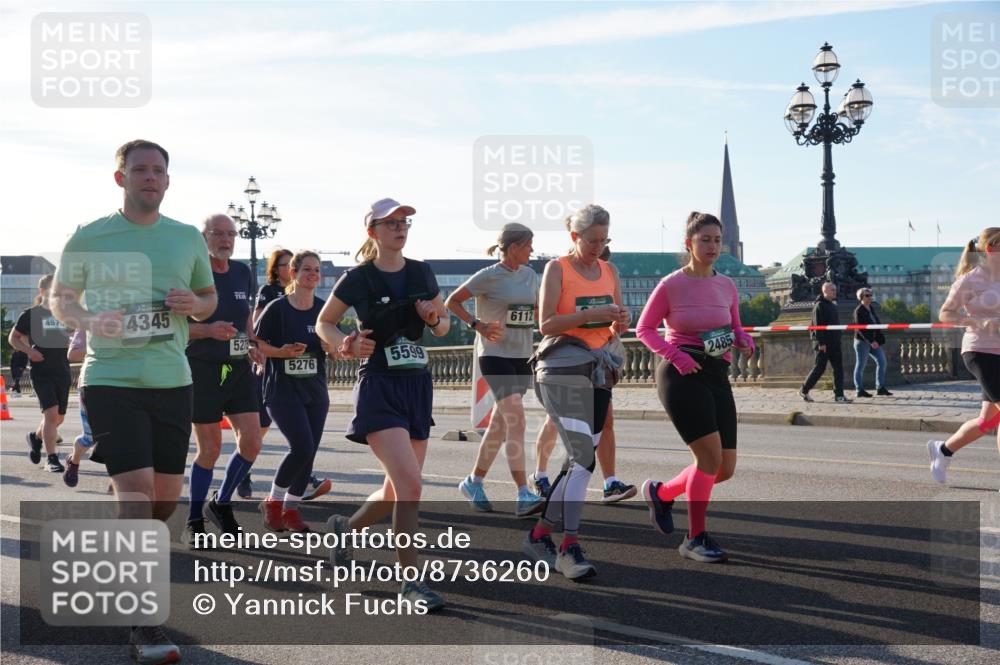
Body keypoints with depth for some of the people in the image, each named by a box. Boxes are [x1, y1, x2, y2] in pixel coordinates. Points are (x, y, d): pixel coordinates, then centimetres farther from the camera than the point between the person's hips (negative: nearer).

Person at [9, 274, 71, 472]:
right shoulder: (31, 314, 0)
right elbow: (13, 337, 6)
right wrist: (28, 350, -11)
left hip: (63, 372, 5)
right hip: (41, 372, -5)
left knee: (59, 417, 12)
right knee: (51, 413, -17)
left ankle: (36, 436, 43)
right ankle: (51, 459, -10)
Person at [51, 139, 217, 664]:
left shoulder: (188, 238, 8)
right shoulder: (89, 238, -1)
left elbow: (209, 298, 19)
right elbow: (60, 299, 9)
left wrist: (194, 304, -5)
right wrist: (89, 321, -13)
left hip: (172, 380, 4)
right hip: (110, 379, -4)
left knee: (167, 493, 10)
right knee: (136, 488, -13)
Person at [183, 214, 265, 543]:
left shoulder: (242, 273, 9)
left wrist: (252, 343, 5)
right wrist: (209, 331, -24)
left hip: (238, 369, 5)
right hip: (203, 369, -5)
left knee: (251, 442, -2)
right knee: (210, 449, -1)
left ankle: (221, 503, 21)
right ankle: (194, 521, 16)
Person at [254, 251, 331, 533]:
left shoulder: (324, 309, 7)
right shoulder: (277, 308, -6)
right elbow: (257, 346, -4)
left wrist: (331, 346, -11)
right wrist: (283, 352, -20)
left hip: (315, 391, 5)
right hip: (282, 390, -5)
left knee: (308, 453, 4)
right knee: (302, 447, -17)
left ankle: (291, 509, 20)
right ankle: (273, 502, 4)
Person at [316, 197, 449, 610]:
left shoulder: (422, 273, 7)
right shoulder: (357, 279, -5)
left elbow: (443, 325, 17)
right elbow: (324, 323, 7)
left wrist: (435, 318, -5)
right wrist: (346, 344, -12)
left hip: (418, 385, 6)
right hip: (379, 387, -6)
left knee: (400, 490, 11)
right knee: (410, 483, -19)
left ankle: (345, 525, 41)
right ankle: (410, 580, -7)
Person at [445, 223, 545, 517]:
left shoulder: (530, 275, 10)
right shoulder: (488, 276, -9)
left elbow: (538, 312, 21)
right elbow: (451, 302, -3)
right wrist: (478, 325, -16)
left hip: (521, 356, 7)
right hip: (494, 355, -7)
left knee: (500, 424, 12)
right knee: (516, 418, -18)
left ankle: (474, 482, 27)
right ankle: (523, 495, -20)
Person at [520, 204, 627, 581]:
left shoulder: (609, 271, 14)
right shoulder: (557, 269, -2)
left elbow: (615, 329, 17)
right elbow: (546, 324, -10)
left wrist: (619, 322, -7)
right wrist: (589, 315, -20)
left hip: (598, 370, 7)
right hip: (563, 369, -7)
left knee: (579, 460, 6)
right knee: (583, 458, -17)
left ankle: (539, 535, 17)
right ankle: (570, 549, -16)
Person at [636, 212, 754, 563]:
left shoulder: (727, 286, 9)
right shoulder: (670, 285, -6)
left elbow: (735, 327, 19)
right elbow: (644, 328, -2)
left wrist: (744, 340, -4)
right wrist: (675, 354, -16)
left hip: (717, 375, 6)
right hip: (681, 374, -6)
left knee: (726, 468, 2)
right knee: (710, 455, -17)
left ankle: (660, 492, 28)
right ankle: (695, 538, -1)